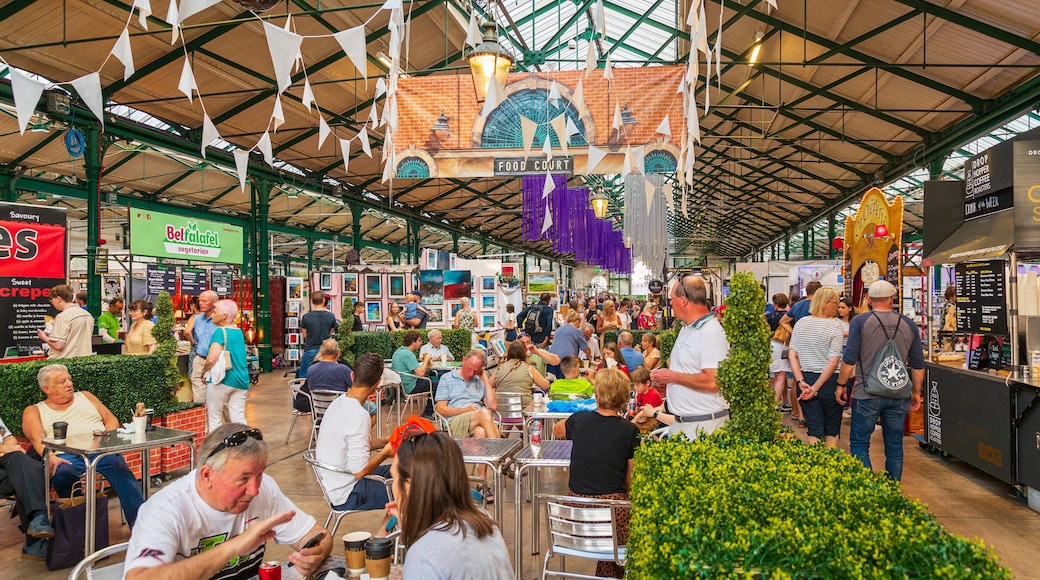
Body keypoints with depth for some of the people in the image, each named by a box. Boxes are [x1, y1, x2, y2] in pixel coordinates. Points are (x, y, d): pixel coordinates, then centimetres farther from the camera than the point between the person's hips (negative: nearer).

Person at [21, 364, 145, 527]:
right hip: (65, 456, -1)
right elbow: (37, 439, 2)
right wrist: (50, 457, -20)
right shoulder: (34, 411, 21)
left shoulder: (85, 396, 28)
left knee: (119, 466, -32)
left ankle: (139, 521, -40)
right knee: (63, 472, -38)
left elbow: (111, 420, 21)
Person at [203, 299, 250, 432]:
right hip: (241, 381, 7)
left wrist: (204, 370, -4)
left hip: (222, 380, -7)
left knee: (214, 418, 6)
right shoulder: (239, 331, 12)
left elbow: (212, 358, -21)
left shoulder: (220, 332, -11)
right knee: (238, 419, 6)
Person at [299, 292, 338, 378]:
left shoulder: (306, 317, -9)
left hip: (310, 350, -2)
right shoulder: (331, 316, -5)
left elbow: (304, 335, 2)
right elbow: (331, 333, 6)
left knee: (303, 377, 7)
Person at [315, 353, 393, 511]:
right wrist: (385, 453, -12)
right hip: (347, 496, -10)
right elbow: (360, 471, -27)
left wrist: (387, 442, 10)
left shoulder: (339, 402, 3)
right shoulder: (359, 415, -26)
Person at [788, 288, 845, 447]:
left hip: (805, 380, 3)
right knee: (832, 428, 13)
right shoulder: (835, 325, -10)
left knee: (814, 429, 10)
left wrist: (801, 382, -7)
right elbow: (833, 362, -15)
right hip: (828, 381, -3)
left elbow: (792, 356, -3)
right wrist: (816, 388, -13)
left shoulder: (800, 323, 3)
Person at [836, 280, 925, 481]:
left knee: (859, 444, 5)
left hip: (867, 394, -4)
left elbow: (849, 358, -11)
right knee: (894, 446, 14)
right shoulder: (909, 325, 5)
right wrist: (916, 392, 19)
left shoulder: (860, 321, -7)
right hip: (898, 395, 4)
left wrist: (841, 385, 1)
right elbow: (918, 364, 8)